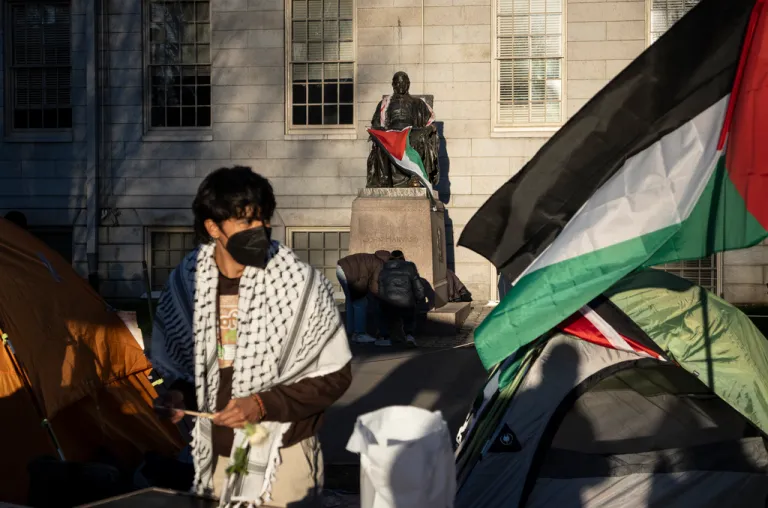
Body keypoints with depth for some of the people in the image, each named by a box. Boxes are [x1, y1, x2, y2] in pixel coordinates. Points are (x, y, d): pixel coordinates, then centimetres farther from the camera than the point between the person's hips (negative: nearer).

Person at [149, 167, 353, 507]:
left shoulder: (300, 284, -14)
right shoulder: (186, 282, -3)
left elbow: (335, 376, -9)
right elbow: (168, 362, 12)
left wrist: (264, 404, -18)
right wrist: (179, 393, -8)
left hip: (282, 458, -3)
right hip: (213, 458, 3)